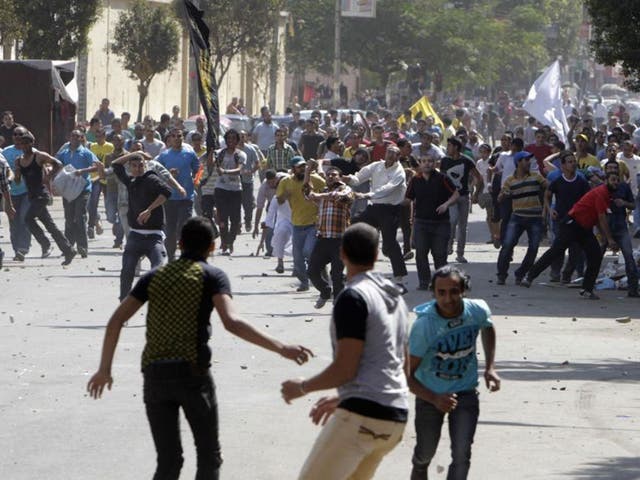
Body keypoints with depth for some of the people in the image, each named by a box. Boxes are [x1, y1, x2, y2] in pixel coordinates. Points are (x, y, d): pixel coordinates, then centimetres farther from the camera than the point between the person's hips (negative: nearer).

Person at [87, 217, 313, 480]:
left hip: (154, 373, 4)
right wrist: (281, 348, -20)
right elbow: (231, 322, -17)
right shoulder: (212, 276, 0)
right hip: (192, 372, -4)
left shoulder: (155, 276, 13)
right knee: (209, 456, 11)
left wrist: (104, 369, 17)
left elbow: (115, 321, 9)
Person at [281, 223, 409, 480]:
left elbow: (345, 369, -15)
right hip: (396, 415, 9)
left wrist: (303, 387, 2)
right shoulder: (394, 296, 18)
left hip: (363, 414, -9)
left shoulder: (353, 297, -11)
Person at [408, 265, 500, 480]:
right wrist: (435, 399, -38)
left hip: (465, 392, 1)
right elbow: (408, 374, -24)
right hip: (430, 395, -1)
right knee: (425, 453, 16)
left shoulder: (477, 311, -18)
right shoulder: (423, 325, -29)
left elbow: (487, 328, 11)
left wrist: (490, 368, 2)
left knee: (461, 455, -13)